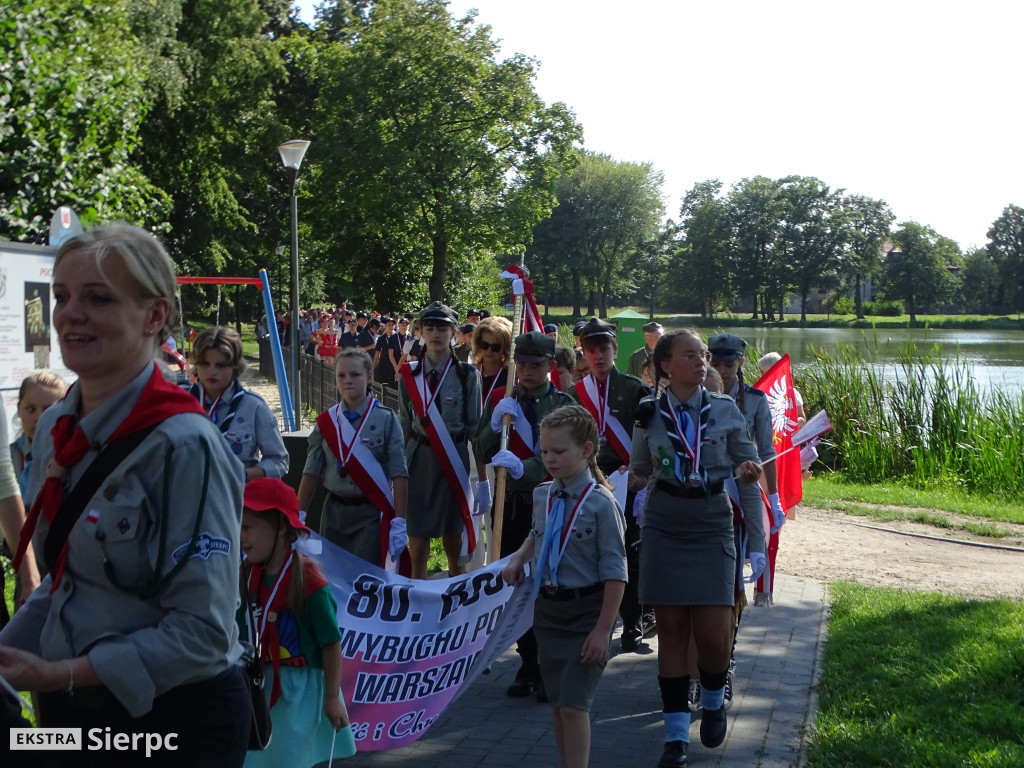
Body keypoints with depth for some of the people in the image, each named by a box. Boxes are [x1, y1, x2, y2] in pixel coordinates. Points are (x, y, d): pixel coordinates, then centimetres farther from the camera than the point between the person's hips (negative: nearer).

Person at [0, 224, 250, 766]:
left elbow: (202, 630, -22)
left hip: (176, 721, -6)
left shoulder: (184, 446, -20)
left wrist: (59, 674, -24)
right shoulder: (55, 429, 3)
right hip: (68, 711, 7)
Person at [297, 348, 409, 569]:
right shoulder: (326, 421, 5)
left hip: (371, 513, -4)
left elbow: (399, 474, -8)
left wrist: (399, 523, -12)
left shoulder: (386, 419, -6)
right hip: (334, 512, 4)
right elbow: (311, 472, 7)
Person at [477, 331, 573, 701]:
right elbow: (481, 453, 4)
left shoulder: (563, 404, -3)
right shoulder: (500, 401, 8)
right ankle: (528, 664, 19)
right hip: (511, 506, 4)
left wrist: (523, 469, -33)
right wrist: (496, 424, -14)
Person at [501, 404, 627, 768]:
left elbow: (615, 572, -17)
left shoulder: (600, 503, -17)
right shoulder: (542, 495, 4)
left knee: (573, 705, -10)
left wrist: (603, 629, -18)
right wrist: (519, 558, 7)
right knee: (557, 704, 14)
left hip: (586, 612, -7)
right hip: (548, 608, 7)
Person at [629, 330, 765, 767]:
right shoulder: (649, 415, 0)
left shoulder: (725, 411, -2)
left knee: (713, 633, -5)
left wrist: (757, 542, 0)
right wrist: (633, 480, -7)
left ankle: (714, 700, 28)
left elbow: (749, 478, 1)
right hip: (664, 529, 1)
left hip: (712, 527, 0)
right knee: (671, 629, 2)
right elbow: (638, 473, 15)